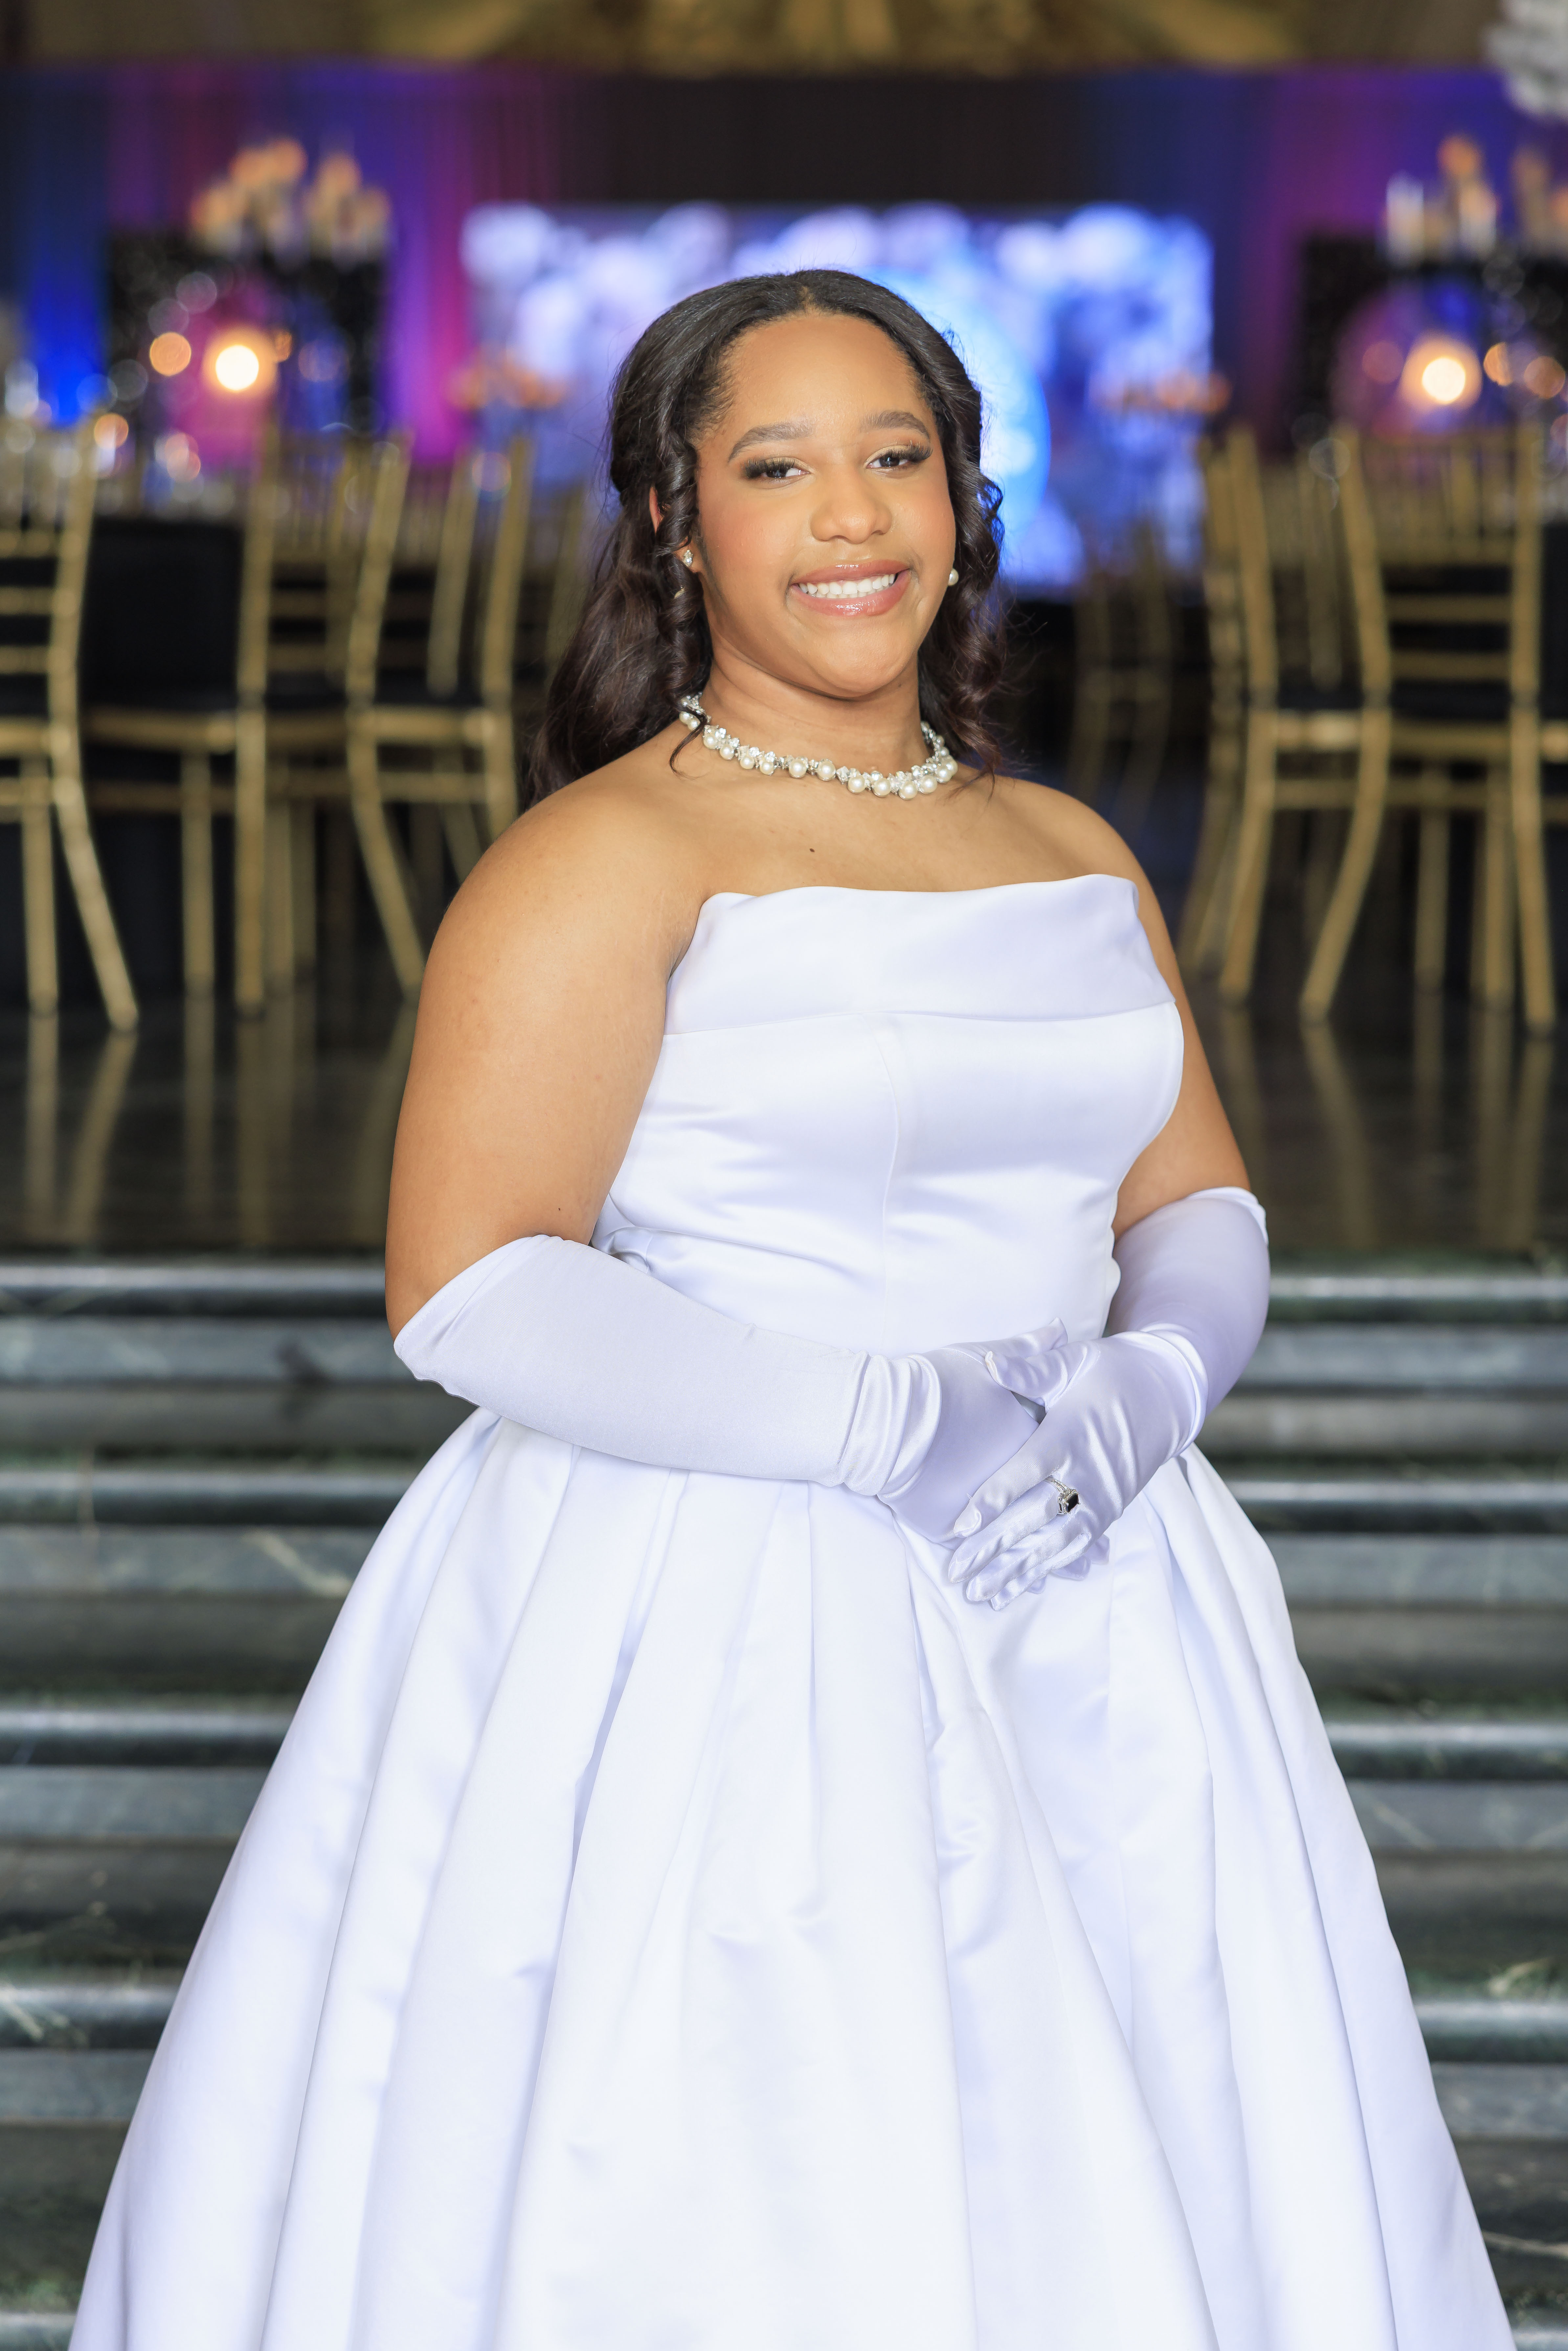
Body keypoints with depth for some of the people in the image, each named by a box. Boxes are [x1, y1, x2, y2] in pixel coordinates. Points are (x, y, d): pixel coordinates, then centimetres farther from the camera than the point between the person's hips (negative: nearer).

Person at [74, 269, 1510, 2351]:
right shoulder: (610, 858, -9)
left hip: (1071, 1619, 6)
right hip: (711, 1634, -6)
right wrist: (890, 1429, -20)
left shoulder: (1074, 856, 12)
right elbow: (472, 1295, -17)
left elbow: (1202, 1214, 15)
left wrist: (1146, 1389, -8)